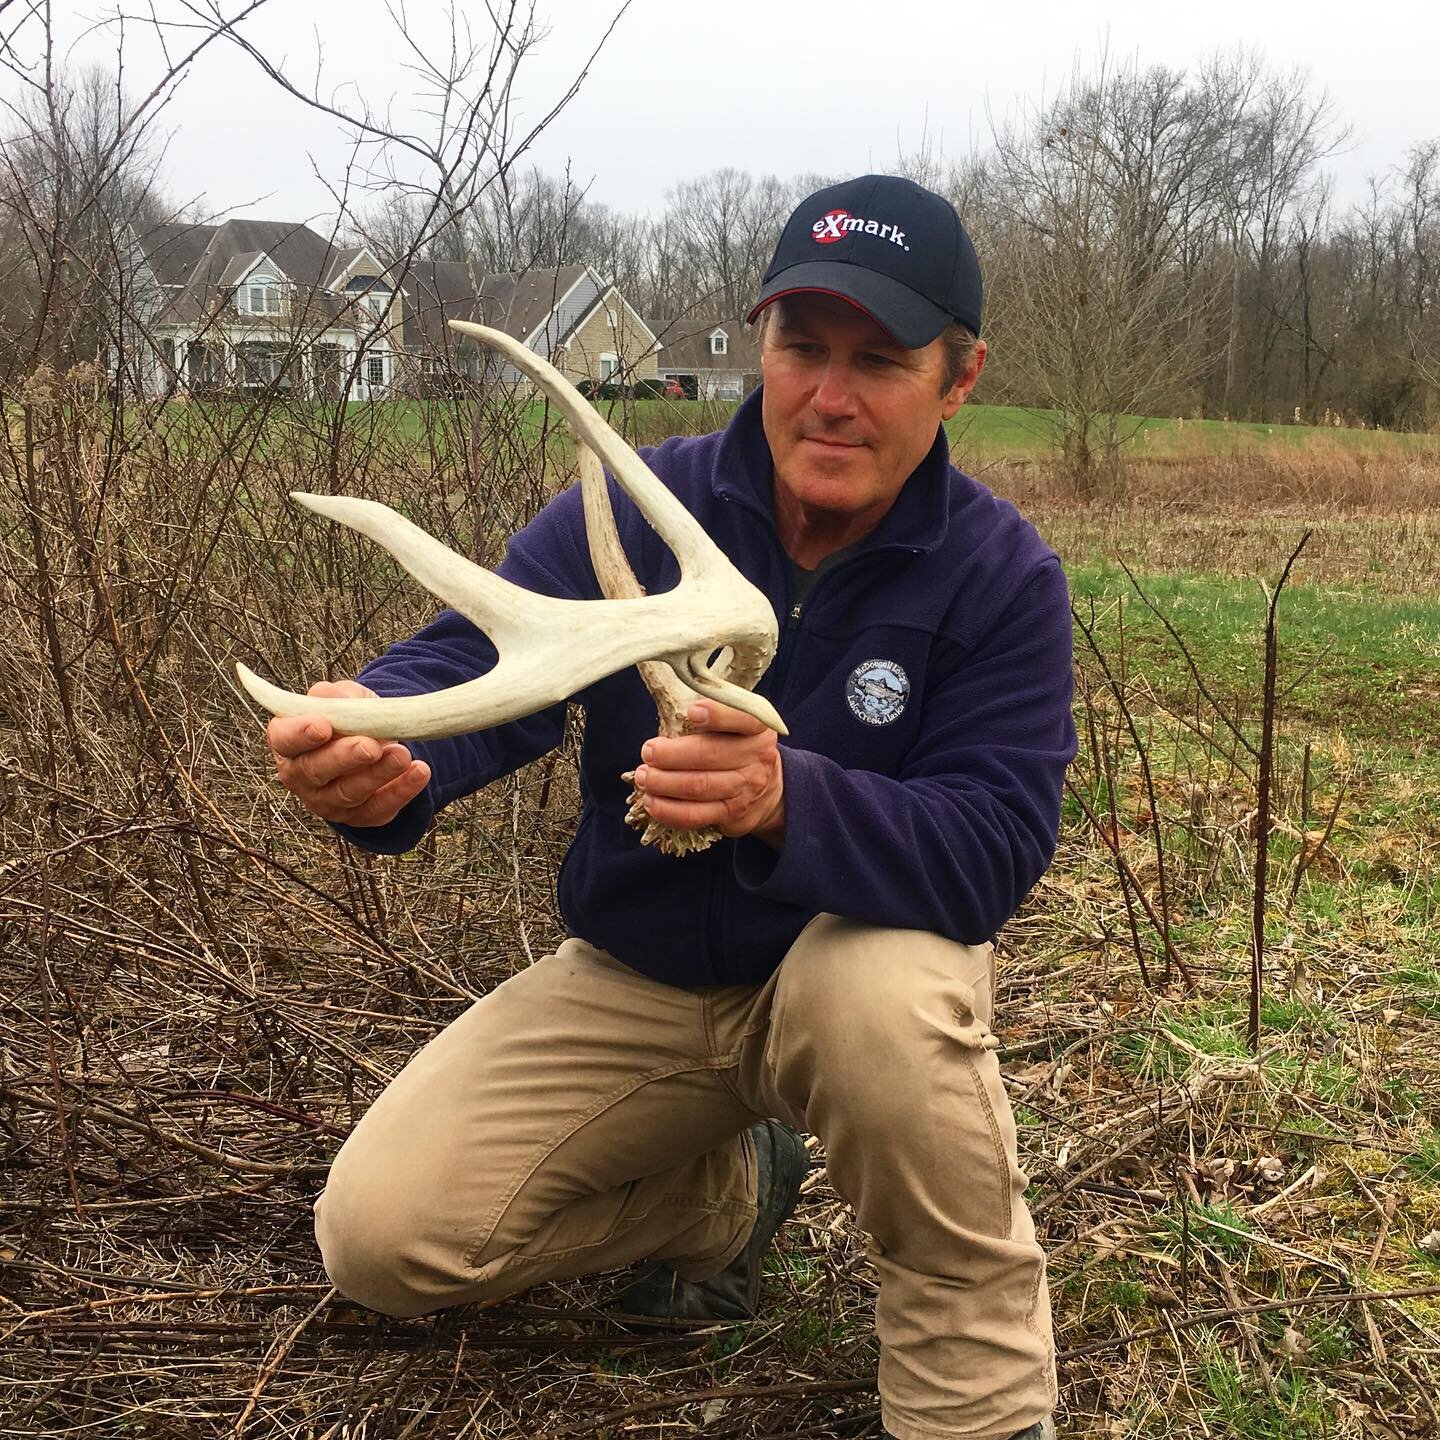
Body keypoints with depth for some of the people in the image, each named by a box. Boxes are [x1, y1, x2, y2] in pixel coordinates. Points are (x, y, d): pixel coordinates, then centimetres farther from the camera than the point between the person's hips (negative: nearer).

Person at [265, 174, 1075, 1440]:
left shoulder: (1001, 575, -17)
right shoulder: (628, 509, -13)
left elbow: (996, 848, -28)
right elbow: (475, 664, -27)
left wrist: (788, 801, -49)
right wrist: (381, 748, -53)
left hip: (857, 950, -3)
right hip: (634, 979, 3)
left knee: (891, 988, -40)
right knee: (380, 1237, -8)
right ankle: (729, 1194, 18)